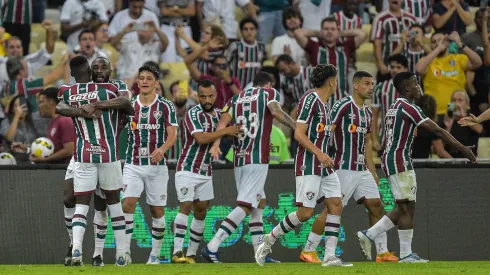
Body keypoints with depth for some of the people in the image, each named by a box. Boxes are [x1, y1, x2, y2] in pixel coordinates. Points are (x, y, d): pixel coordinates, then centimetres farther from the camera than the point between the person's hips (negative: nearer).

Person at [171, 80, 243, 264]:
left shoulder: (219, 115, 9)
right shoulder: (193, 114, -13)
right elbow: (200, 138, -27)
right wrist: (225, 131, -24)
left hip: (206, 171, 7)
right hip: (187, 168, -7)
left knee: (201, 212, 4)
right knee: (186, 206, -15)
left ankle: (191, 254, 9)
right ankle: (177, 252, -20)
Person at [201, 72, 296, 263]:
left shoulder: (236, 98, 18)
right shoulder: (269, 93, 5)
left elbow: (224, 120, 2)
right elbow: (275, 111, -16)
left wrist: (215, 145, -10)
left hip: (239, 160, 7)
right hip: (257, 159, -7)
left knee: (259, 203, 18)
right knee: (245, 206, -8)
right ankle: (212, 247, -19)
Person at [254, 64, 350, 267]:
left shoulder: (323, 104, 14)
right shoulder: (310, 100, -13)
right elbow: (299, 134, -18)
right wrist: (319, 154, -26)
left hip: (324, 166, 9)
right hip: (308, 166, -9)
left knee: (336, 205, -1)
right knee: (305, 212, -11)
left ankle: (330, 256, -2)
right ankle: (269, 240, 7)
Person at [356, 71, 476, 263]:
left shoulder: (394, 108, 17)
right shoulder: (408, 108, -13)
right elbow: (437, 130, -17)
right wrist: (462, 148, -16)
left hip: (389, 160, 10)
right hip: (400, 162, -10)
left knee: (404, 208, 12)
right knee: (407, 208, -6)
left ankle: (368, 235, 11)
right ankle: (405, 254, -5)